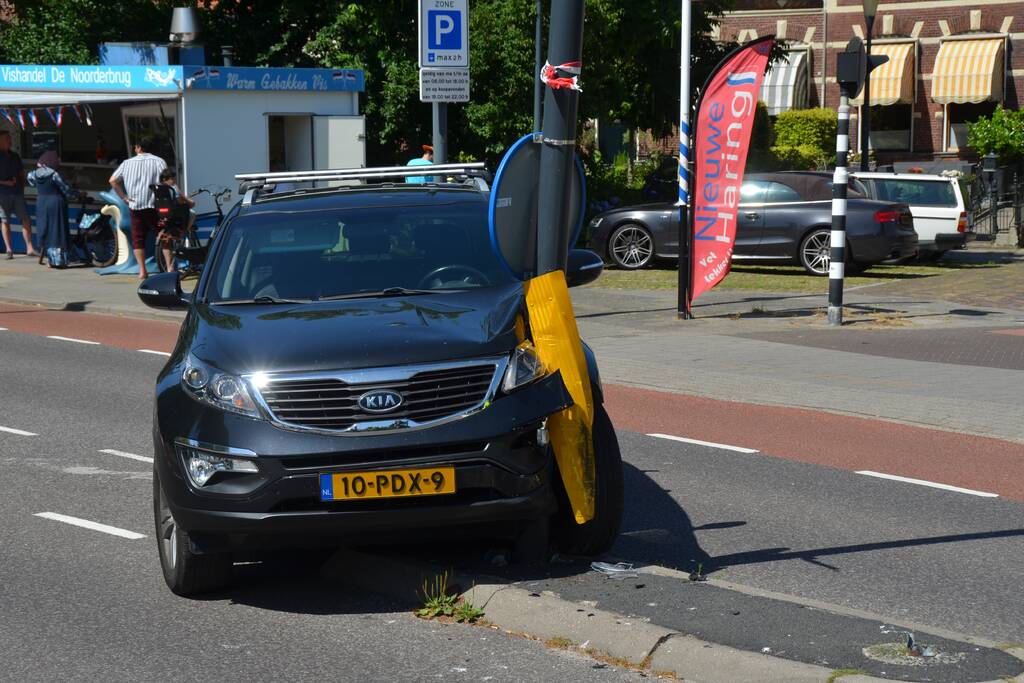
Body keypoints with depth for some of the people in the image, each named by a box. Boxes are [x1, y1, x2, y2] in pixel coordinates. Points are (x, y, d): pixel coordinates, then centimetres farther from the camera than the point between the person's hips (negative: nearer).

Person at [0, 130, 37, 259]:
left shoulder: (14, 157, 15)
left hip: (17, 193, 5)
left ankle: (29, 248, -3)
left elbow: (21, 174, 23)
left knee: (25, 219, -3)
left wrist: (22, 188, 12)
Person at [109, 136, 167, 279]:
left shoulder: (128, 163, 8)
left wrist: (124, 197, 4)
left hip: (135, 207, 1)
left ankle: (142, 271, 3)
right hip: (154, 206, -1)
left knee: (138, 239, 8)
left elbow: (113, 181, 1)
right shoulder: (158, 161, 1)